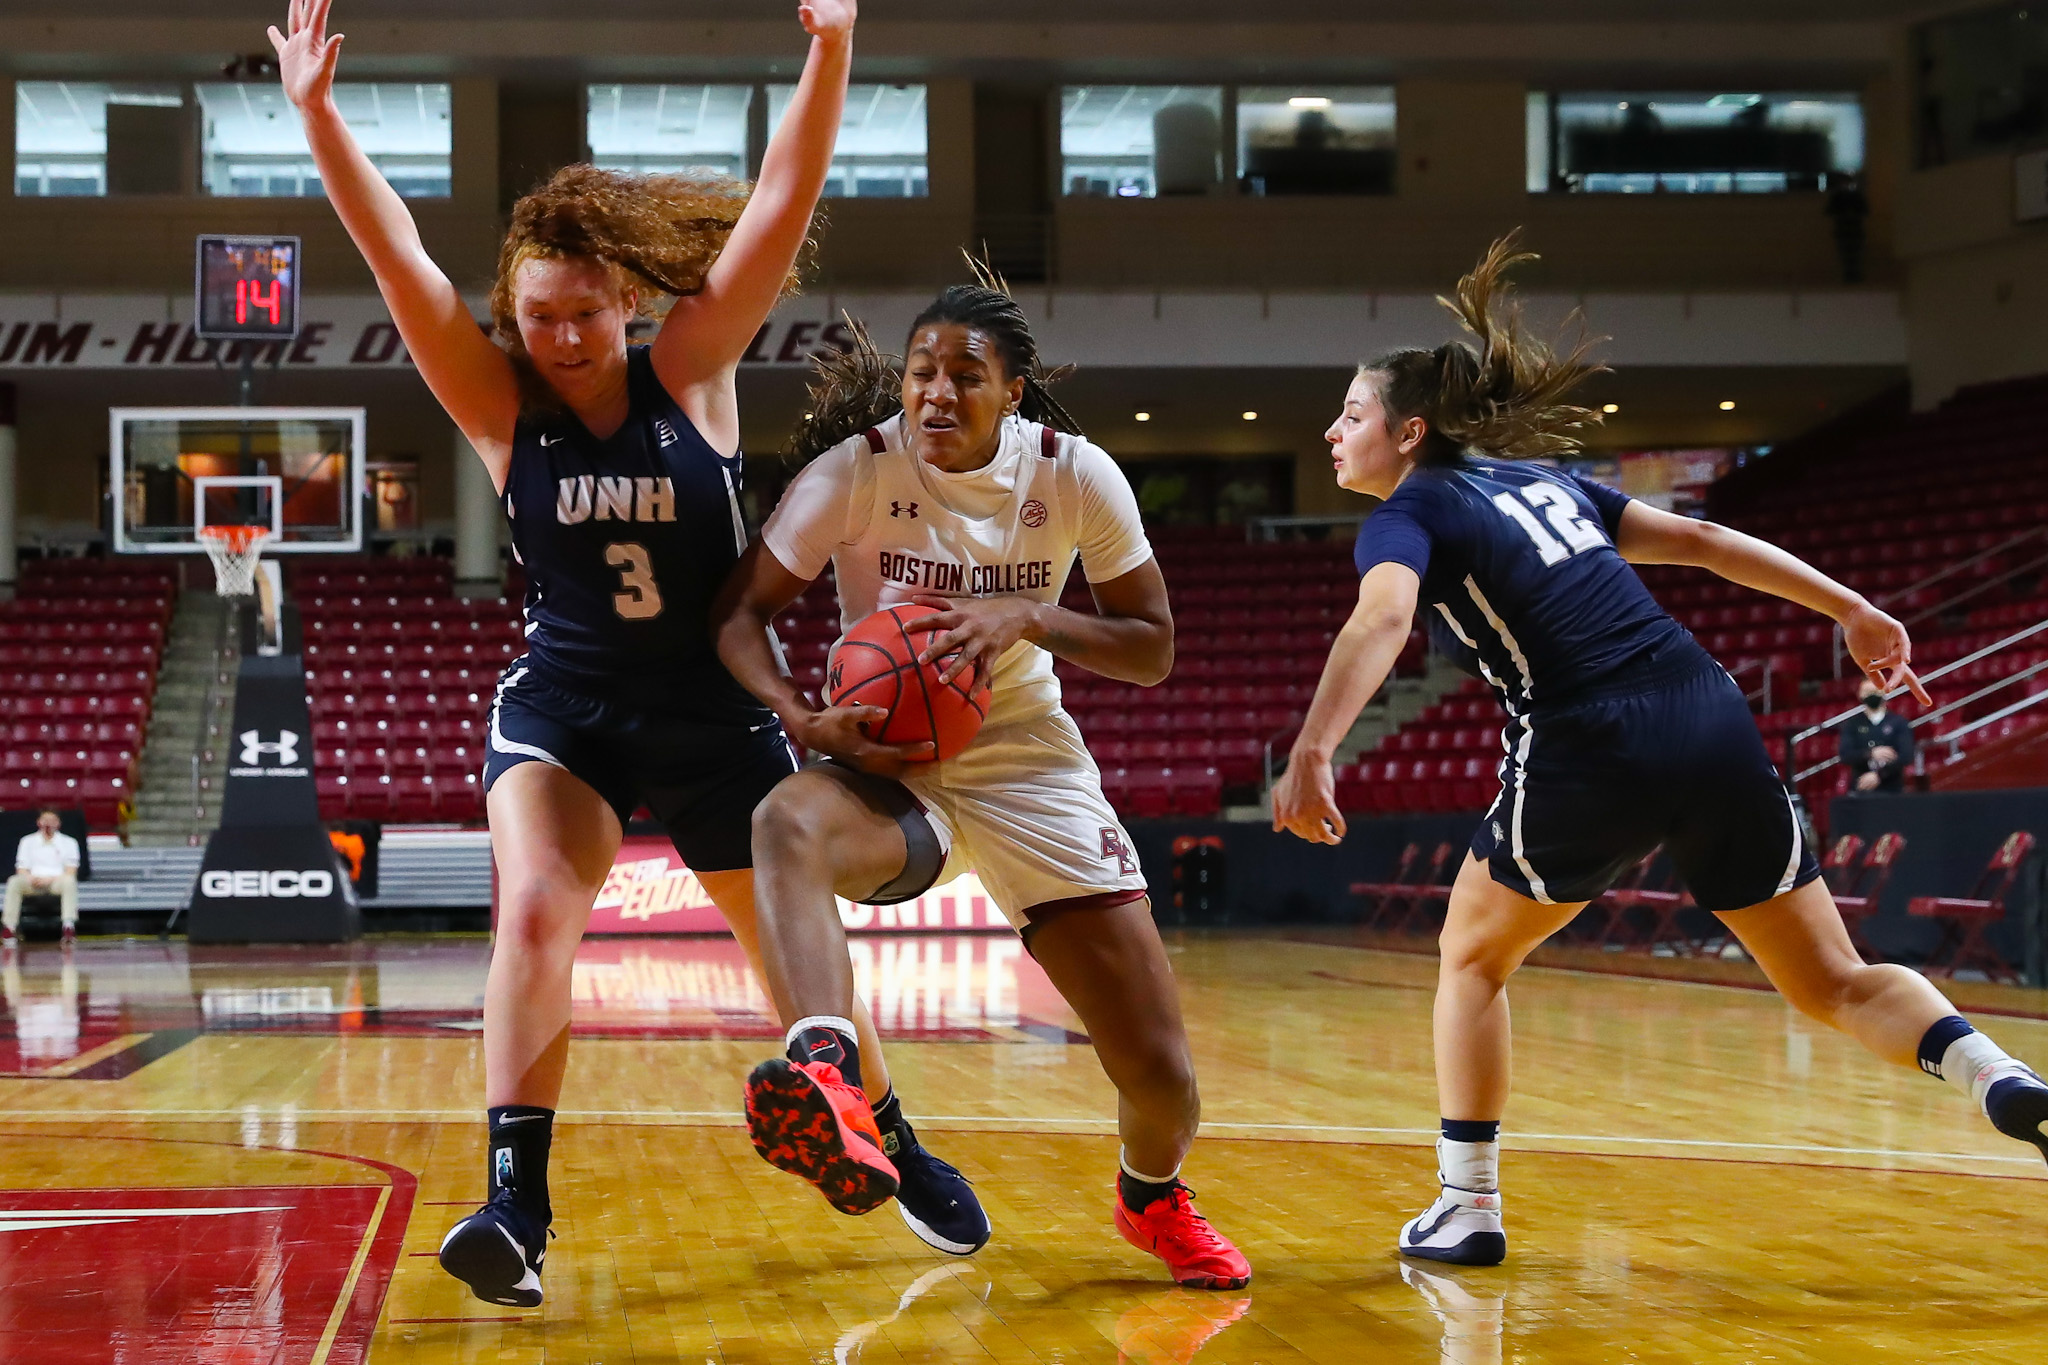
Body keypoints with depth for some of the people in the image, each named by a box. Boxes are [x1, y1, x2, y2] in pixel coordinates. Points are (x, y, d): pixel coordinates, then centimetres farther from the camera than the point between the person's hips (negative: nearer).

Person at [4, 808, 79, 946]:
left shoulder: (68, 843, 13)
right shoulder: (27, 841, 18)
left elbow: (70, 872, 3)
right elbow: (22, 871, 9)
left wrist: (50, 879, -14)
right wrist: (32, 879, -14)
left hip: (57, 883, -1)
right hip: (33, 884, 1)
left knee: (69, 882, -36)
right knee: (14, 882, -31)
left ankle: (69, 927, -48)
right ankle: (9, 928, -37)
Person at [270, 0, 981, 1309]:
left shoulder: (692, 374, -10)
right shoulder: (501, 405, -9)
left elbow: (783, 202, -18)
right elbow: (395, 254, -19)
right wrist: (316, 109, -30)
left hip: (717, 718, 1)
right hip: (564, 715, -1)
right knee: (534, 907, -27)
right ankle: (517, 1201, -26)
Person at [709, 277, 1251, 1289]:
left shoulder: (1076, 476, -8)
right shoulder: (858, 468, -13)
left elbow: (1152, 648, -3)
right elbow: (740, 611, -10)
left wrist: (1027, 616, -20)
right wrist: (805, 720, -28)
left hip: (1029, 762, 1)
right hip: (886, 764, -1)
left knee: (1161, 1074, -4)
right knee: (787, 825, -40)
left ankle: (1153, 1199, 33)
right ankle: (829, 1080, -64)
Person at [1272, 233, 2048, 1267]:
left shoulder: (1409, 514, 4)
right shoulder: (1543, 481, 23)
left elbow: (1381, 619, -18)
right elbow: (1700, 540, 22)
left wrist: (1310, 755, -31)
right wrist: (1851, 609, 24)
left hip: (1594, 755, -6)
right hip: (1714, 723, 6)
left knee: (1472, 958, 19)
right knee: (1835, 985, 9)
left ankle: (1468, 1209, 17)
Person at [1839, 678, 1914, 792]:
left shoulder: (1900, 724, 5)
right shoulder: (1851, 725, 9)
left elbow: (1905, 756, -5)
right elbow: (1845, 755, -2)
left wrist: (1878, 775, -15)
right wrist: (1871, 754, -19)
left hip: (1892, 791, -1)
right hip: (1861, 791, 1)